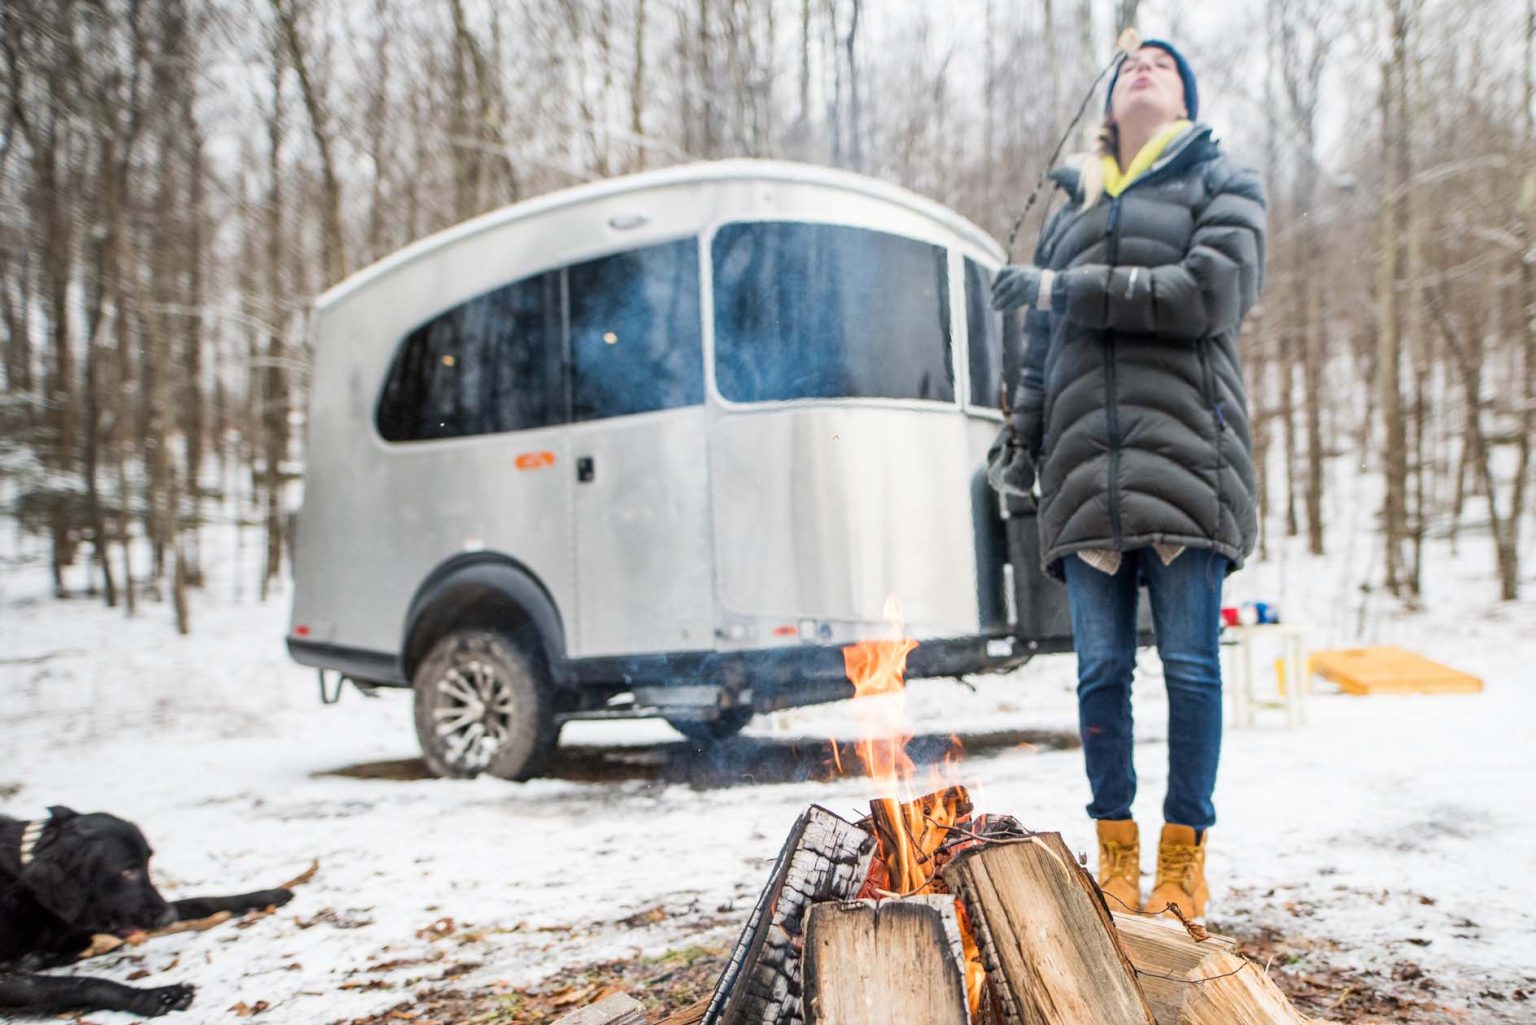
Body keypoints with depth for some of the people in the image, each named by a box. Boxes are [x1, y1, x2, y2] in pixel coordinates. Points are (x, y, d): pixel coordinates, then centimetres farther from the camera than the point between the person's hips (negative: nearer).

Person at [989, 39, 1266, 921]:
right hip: (1088, 472, 4)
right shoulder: (1069, 215, 25)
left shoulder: (1223, 185, 12)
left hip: (1186, 461, -3)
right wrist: (1022, 441, 17)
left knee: (1190, 664, -4)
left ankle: (1184, 856, 7)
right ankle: (1116, 851, 11)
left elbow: (1209, 292, -7)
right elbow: (1041, 345, 26)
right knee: (1101, 668, 1)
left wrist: (1065, 288, -6)